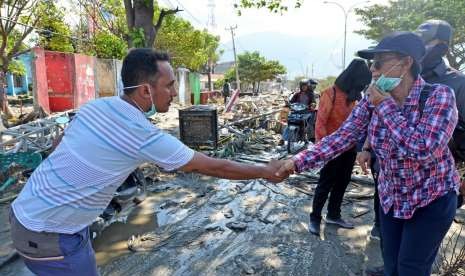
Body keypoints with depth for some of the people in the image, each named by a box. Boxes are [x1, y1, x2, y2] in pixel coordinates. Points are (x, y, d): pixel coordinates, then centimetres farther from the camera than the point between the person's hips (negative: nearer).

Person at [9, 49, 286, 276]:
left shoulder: (97, 105, -5)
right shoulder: (145, 137, -27)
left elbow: (63, 144, 9)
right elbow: (213, 167, -19)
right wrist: (266, 171, -7)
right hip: (50, 234, -8)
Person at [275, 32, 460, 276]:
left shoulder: (438, 96, -22)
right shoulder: (372, 101, -10)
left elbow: (423, 149, -35)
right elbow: (340, 138, -15)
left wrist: (386, 107, -29)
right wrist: (297, 162, -24)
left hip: (432, 199, -4)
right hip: (391, 197, 4)